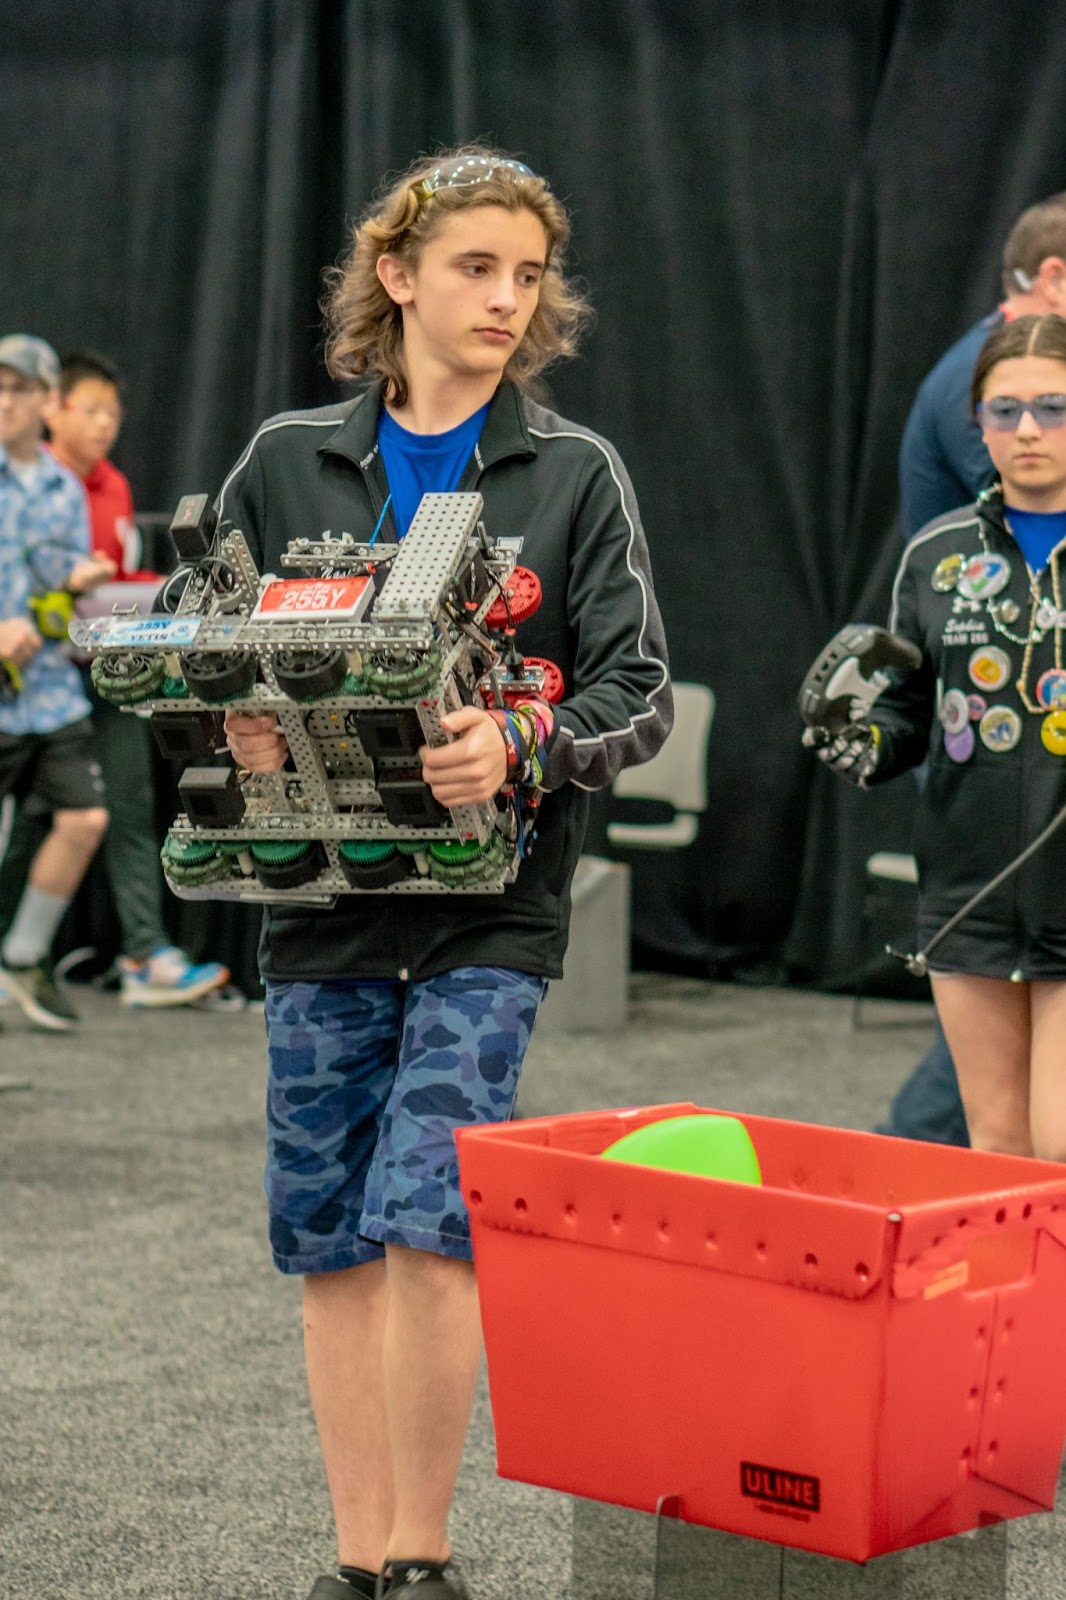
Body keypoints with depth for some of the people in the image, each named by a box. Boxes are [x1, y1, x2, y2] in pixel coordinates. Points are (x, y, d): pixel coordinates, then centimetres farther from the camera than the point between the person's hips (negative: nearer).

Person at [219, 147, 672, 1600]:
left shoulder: (575, 475, 3)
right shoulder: (287, 461, 8)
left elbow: (640, 695, -2)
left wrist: (520, 749, -21)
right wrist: (239, 726, -10)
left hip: (491, 900, -3)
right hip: (320, 895, 3)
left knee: (430, 1221, -13)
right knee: (329, 1241, 6)